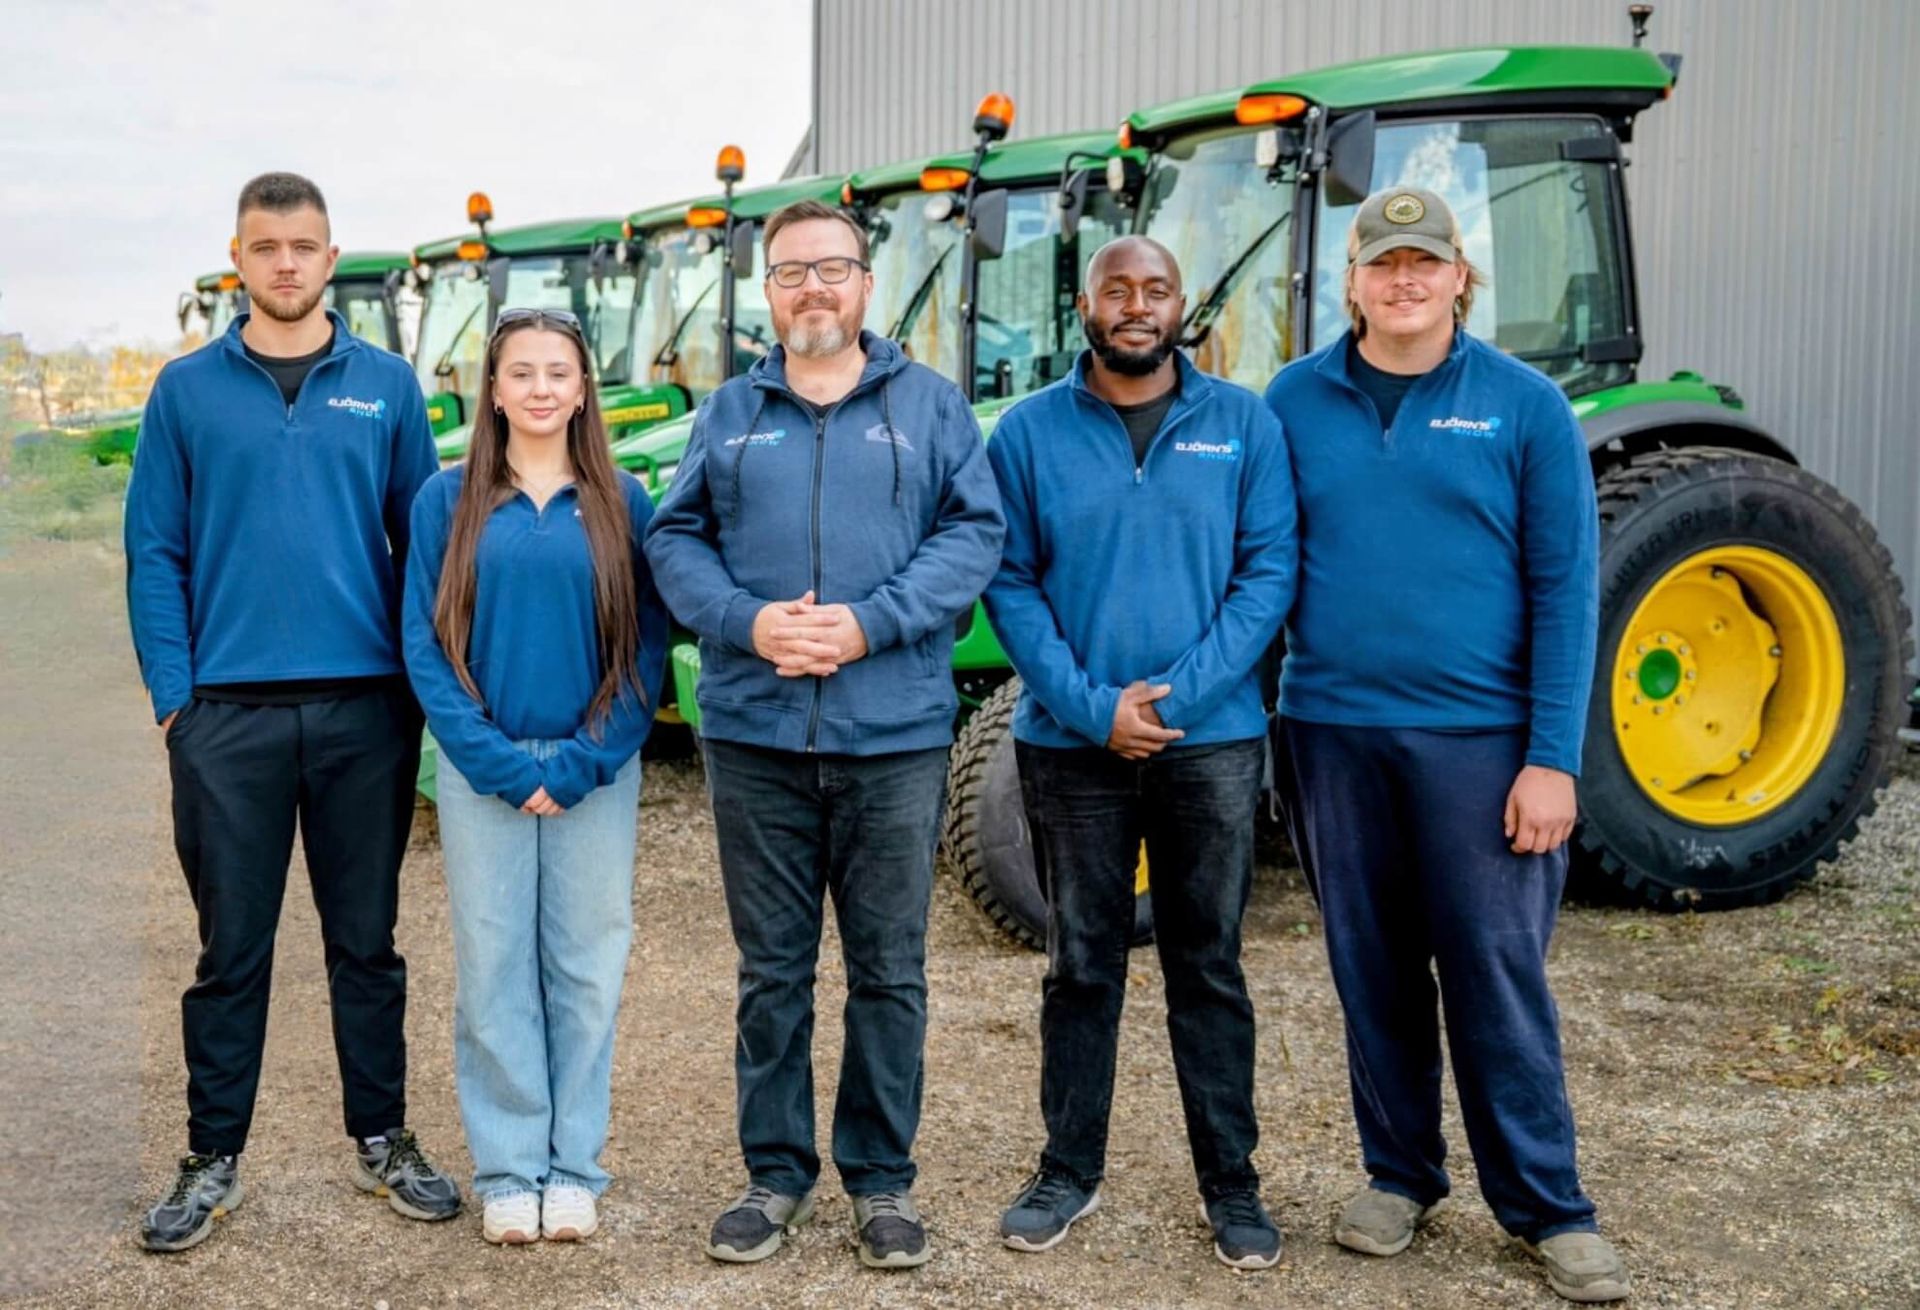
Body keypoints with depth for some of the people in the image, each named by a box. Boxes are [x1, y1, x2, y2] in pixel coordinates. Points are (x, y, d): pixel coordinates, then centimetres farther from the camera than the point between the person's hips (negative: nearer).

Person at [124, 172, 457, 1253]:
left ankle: (383, 1138, 24)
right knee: (233, 946, 6)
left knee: (367, 938, 10)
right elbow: (156, 551, 3)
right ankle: (214, 1160, 18)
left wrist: (419, 680, 1)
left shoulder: (387, 386, 6)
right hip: (229, 711, 0)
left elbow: (423, 541, 7)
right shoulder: (187, 389, 5)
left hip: (365, 707, 1)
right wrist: (173, 691, -5)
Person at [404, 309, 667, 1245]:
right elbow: (425, 646, -1)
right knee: (493, 968, 4)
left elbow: (648, 648, 0)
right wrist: (499, 764, -11)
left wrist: (581, 765, -10)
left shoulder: (622, 503, 3)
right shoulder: (449, 501, 2)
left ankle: (575, 1168, 17)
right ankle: (508, 1170, 15)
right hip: (482, 771, 0)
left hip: (595, 772, 0)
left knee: (586, 969, 5)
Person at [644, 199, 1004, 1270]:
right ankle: (777, 1174, 21)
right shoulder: (729, 413, 11)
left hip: (895, 736, -1)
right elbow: (676, 540, 6)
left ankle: (883, 1179, 19)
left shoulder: (931, 404, 6)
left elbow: (974, 533, -2)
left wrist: (869, 623, -15)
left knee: (890, 969, 6)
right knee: (772, 969, 9)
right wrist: (747, 620, -13)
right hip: (755, 737, 1)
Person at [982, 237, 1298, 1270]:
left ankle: (1230, 1181, 20)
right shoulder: (1029, 431, 1)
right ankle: (1069, 1170, 24)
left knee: (1209, 966, 8)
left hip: (1212, 743, 0)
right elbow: (1010, 585, -2)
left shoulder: (1241, 424, 2)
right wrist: (1092, 708, -14)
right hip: (1072, 745, 0)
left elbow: (1268, 572, -3)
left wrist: (1178, 696, -14)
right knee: (1080, 963, 10)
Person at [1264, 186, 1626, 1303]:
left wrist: (1553, 758, -9)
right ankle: (1400, 1174, 27)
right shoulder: (1295, 402, 5)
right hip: (1334, 731, 2)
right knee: (1373, 968, 11)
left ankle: (1548, 1205, 14)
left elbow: (1566, 588, -3)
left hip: (1479, 737, -2)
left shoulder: (1524, 405, -1)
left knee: (1498, 972, 1)